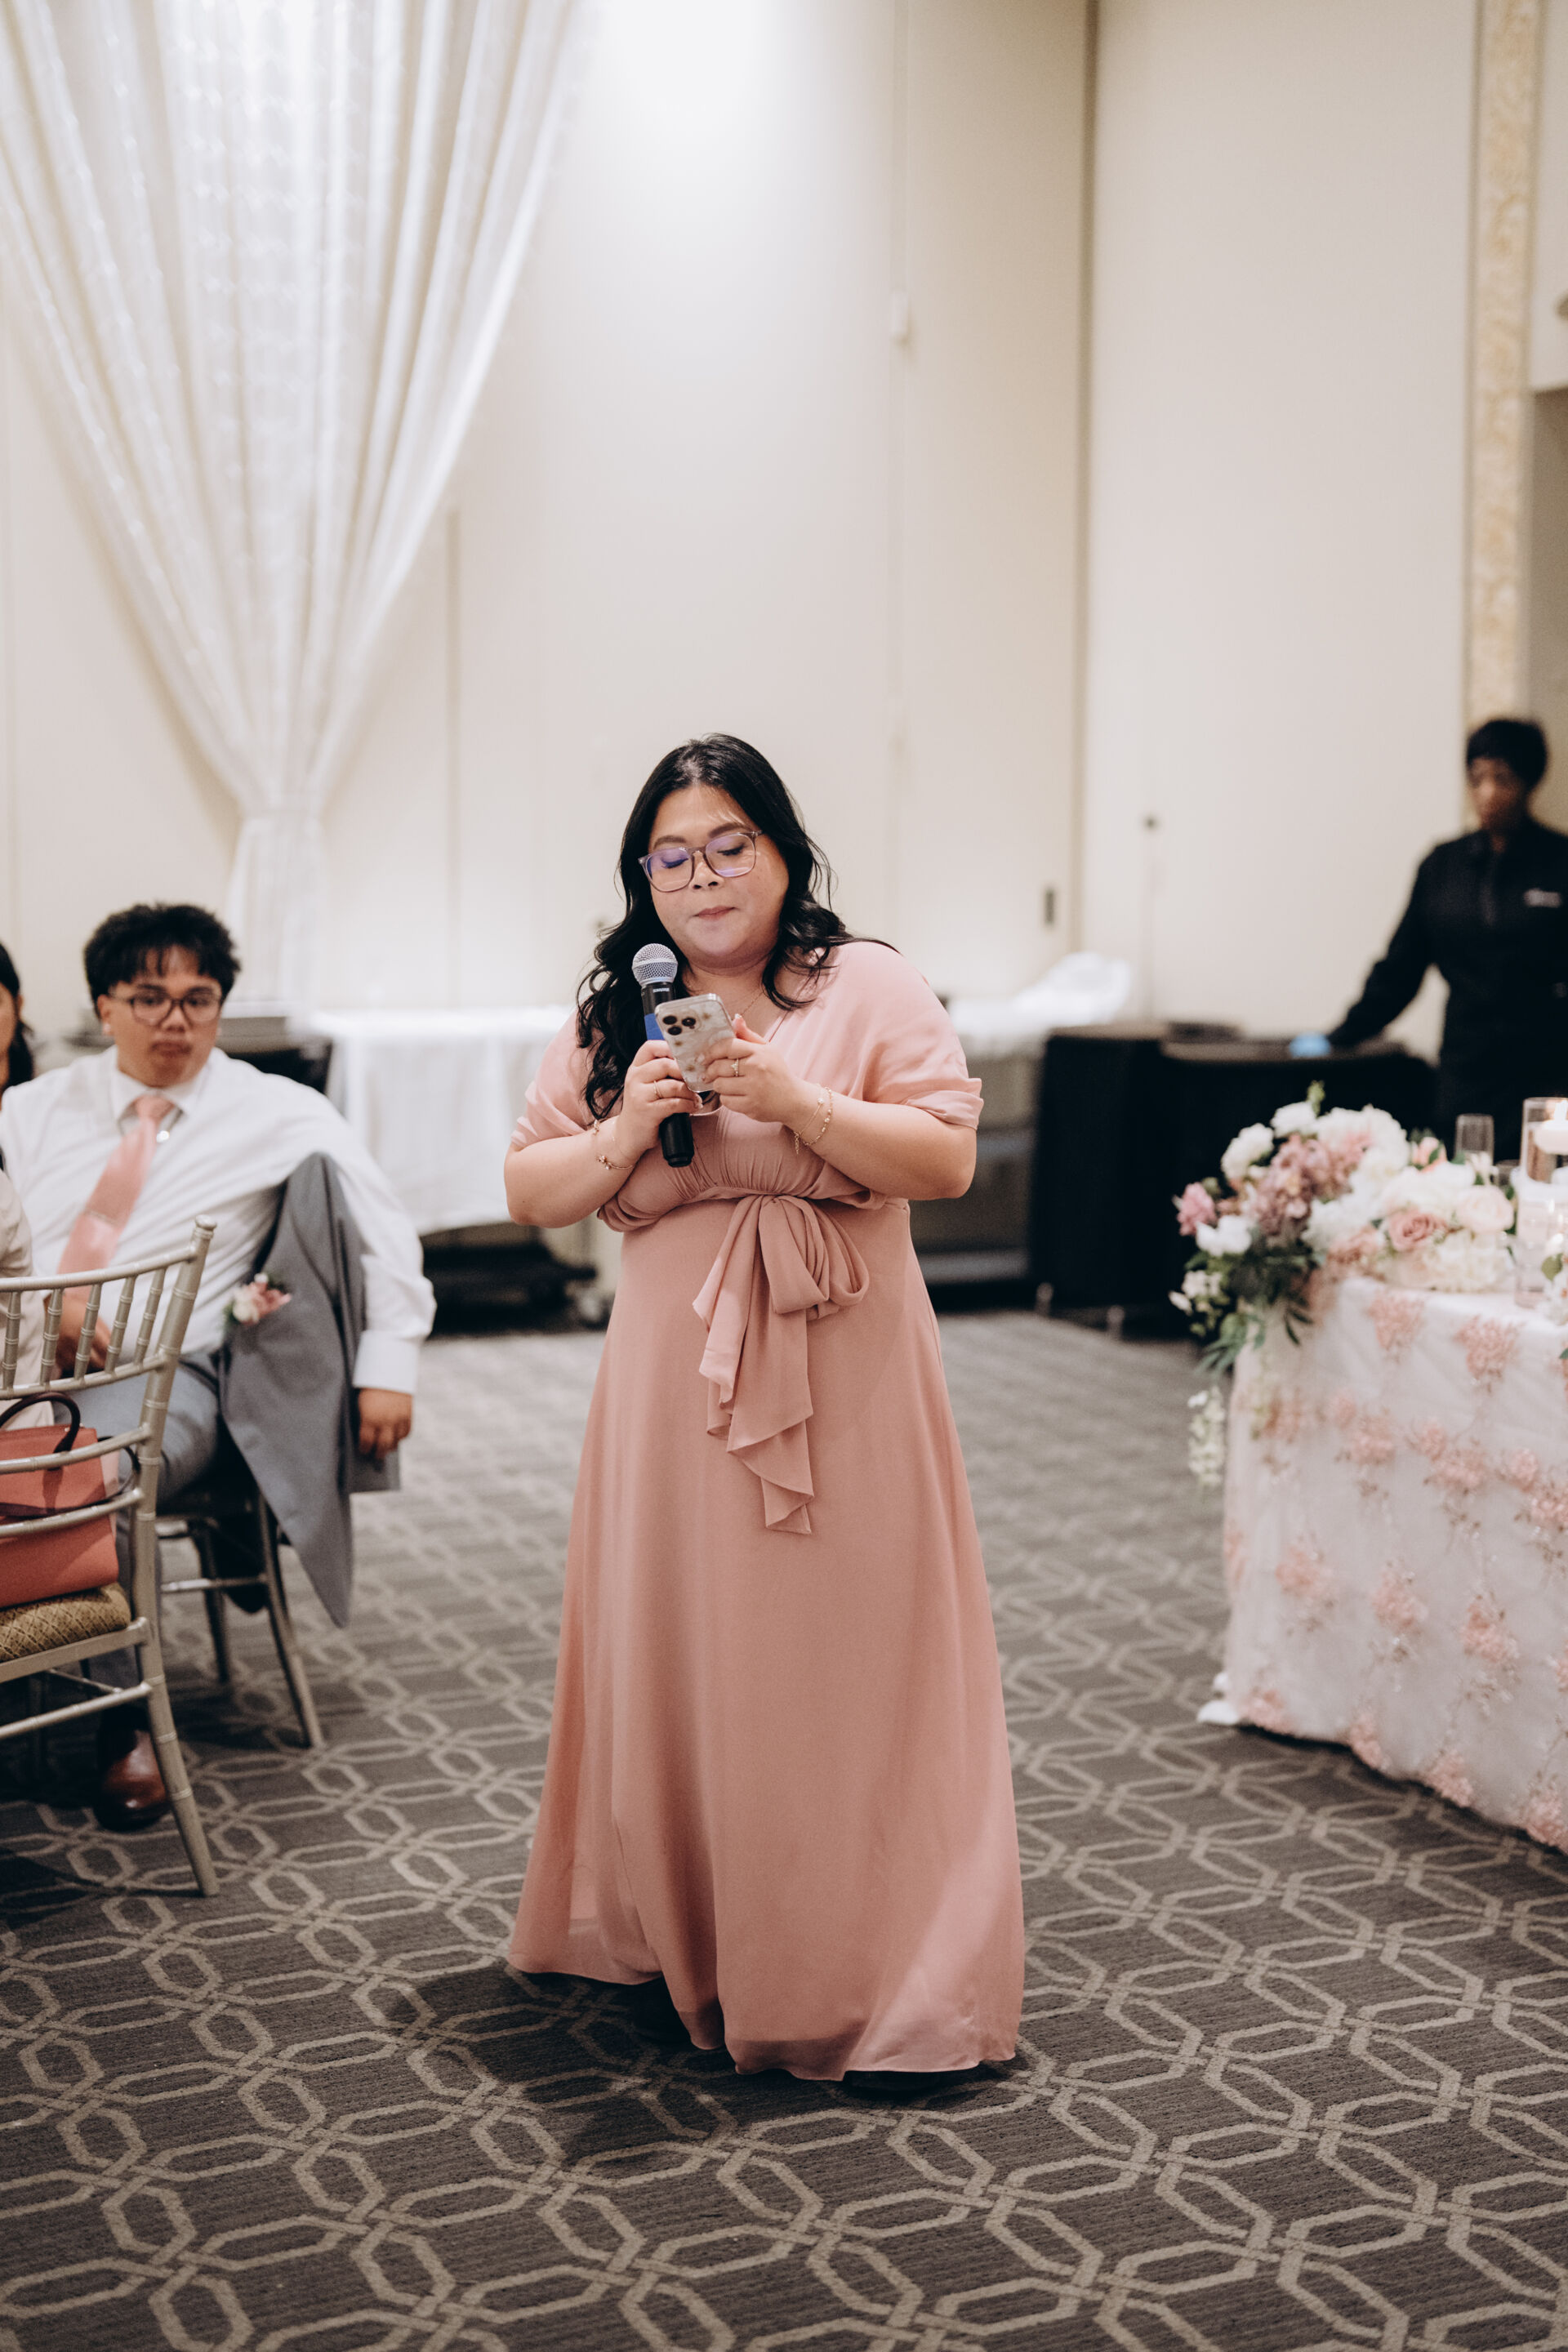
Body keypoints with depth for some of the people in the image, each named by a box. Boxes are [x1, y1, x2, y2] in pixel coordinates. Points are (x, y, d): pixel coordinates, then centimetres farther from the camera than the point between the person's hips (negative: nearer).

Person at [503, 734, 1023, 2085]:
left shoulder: (870, 989, 0)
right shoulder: (612, 1018, 10)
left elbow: (948, 1159, -8)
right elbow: (529, 1191, 9)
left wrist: (797, 1103, -18)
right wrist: (624, 1134, -9)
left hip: (845, 1377, -3)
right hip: (676, 1378, 3)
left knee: (845, 1656, 0)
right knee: (681, 1654, 7)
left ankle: (862, 1966, 11)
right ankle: (682, 1938, 23)